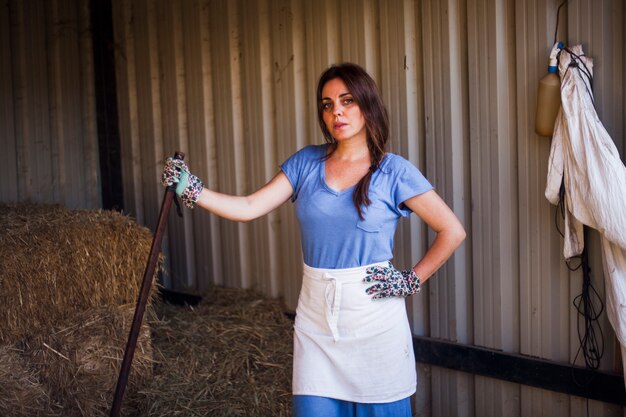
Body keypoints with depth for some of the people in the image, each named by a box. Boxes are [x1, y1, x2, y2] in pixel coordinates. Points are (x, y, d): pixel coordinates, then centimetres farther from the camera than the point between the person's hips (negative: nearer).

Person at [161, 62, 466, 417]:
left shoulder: (393, 171, -4)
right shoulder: (306, 163, 6)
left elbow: (453, 232, -2)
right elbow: (250, 208, -1)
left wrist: (413, 281, -6)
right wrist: (192, 190, -11)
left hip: (374, 319, -2)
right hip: (315, 313, 3)